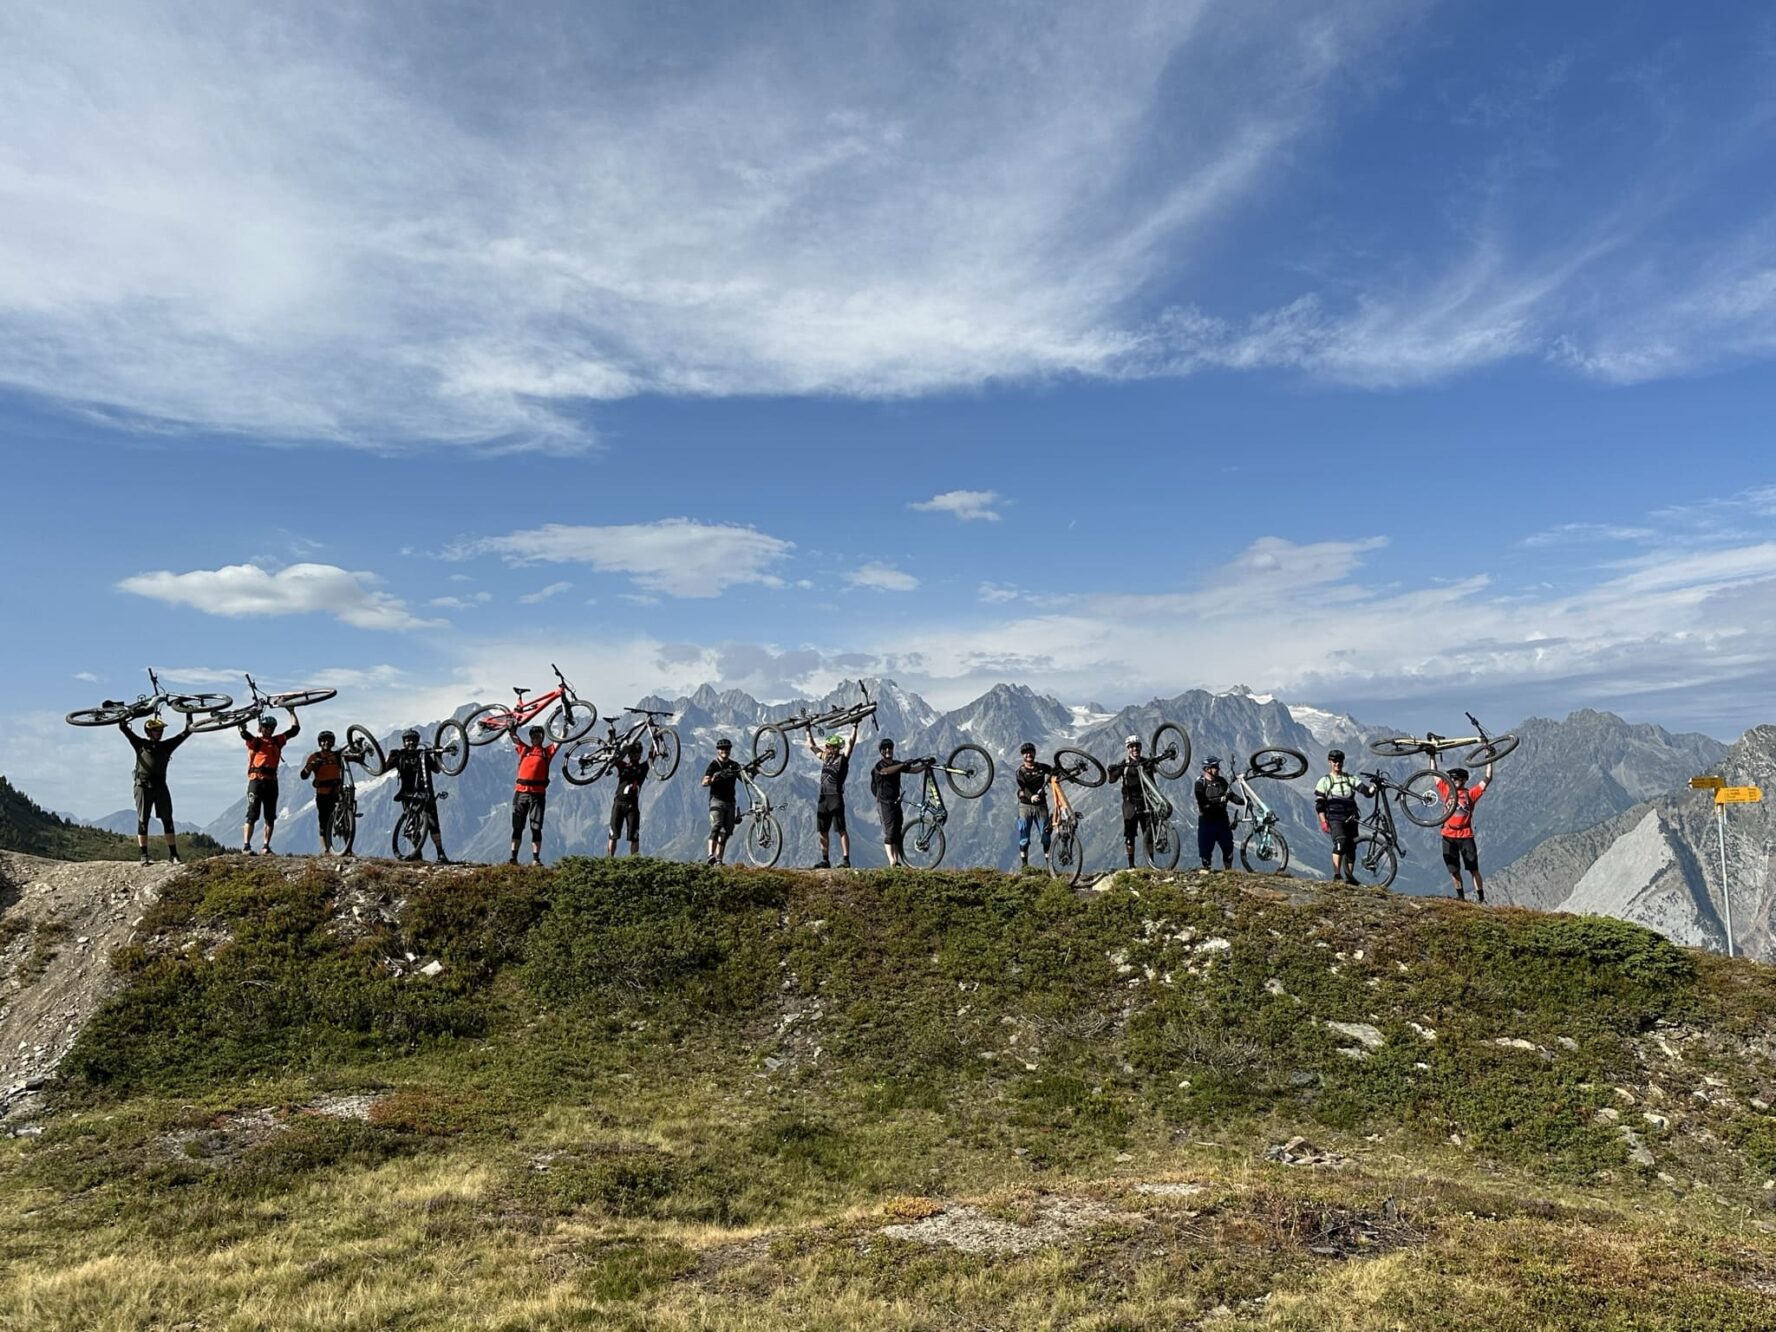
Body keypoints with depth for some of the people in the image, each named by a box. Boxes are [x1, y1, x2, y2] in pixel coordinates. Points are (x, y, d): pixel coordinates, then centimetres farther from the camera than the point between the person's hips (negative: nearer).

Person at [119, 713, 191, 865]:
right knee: (143, 821, 0)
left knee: (167, 820, -2)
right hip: (143, 786, -2)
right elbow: (123, 727, -1)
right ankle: (144, 855, 2)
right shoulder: (141, 744, 6)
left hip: (160, 786, 2)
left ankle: (173, 854, -2)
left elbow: (186, 732, 12)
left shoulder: (166, 745, 13)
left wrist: (188, 714, 9)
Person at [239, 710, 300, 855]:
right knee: (252, 815, -8)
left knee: (270, 817, 5)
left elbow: (295, 729, 18)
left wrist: (292, 712, 17)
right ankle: (246, 845, -9)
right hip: (256, 780, -4)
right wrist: (242, 725, -31)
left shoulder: (277, 741, 16)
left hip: (271, 782, 5)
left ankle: (266, 846, 10)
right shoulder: (255, 741, 3)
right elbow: (244, 733, -17)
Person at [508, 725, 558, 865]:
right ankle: (513, 857, 8)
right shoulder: (523, 749, 16)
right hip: (520, 792, 2)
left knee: (536, 828, -1)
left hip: (538, 793, -2)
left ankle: (536, 859, -1)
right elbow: (513, 736, 14)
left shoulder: (547, 751, 11)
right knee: (517, 827, 5)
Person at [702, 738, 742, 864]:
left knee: (726, 832, 4)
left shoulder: (734, 765, 12)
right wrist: (713, 778, -34)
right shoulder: (714, 764, -3)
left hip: (730, 802, 5)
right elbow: (704, 783, -15)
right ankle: (711, 855, -30)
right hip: (717, 800, -5)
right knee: (716, 827, -22)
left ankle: (719, 859, 9)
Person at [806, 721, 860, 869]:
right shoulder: (825, 757, 16)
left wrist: (855, 727, -16)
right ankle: (825, 860, 13)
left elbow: (850, 743, -11)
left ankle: (845, 859, -9)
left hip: (836, 797, -7)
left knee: (841, 830, -7)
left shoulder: (843, 758, 1)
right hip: (823, 797, 7)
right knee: (822, 831, 7)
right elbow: (811, 746, 26)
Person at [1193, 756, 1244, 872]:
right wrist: (1220, 799, -31)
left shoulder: (1222, 781, 4)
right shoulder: (1200, 783, -11)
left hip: (1222, 819, 4)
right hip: (1207, 820, -4)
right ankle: (1206, 867, 16)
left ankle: (1228, 868, 20)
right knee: (1206, 846, 0)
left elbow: (1231, 795, 11)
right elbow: (1203, 802, -22)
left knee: (1228, 845, 6)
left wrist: (1243, 800, -7)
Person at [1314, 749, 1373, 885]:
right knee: (1341, 841, -25)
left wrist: (1373, 788, -22)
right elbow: (1319, 804, 2)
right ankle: (1336, 874, -29)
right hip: (1334, 818, -4)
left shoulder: (1350, 779, 14)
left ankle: (1350, 876, 14)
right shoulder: (1324, 781, 7)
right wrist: (1323, 821, -8)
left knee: (1351, 847, 4)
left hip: (1350, 818, 4)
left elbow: (1366, 791, 1)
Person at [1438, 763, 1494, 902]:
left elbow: (1487, 780, 1)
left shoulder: (1470, 793, 4)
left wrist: (1489, 762, -1)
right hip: (1448, 836, 2)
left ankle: (1481, 899, 4)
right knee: (1453, 870, 8)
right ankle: (1460, 896, 20)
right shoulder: (1447, 790, 10)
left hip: (1466, 836, -2)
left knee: (1474, 869, -1)